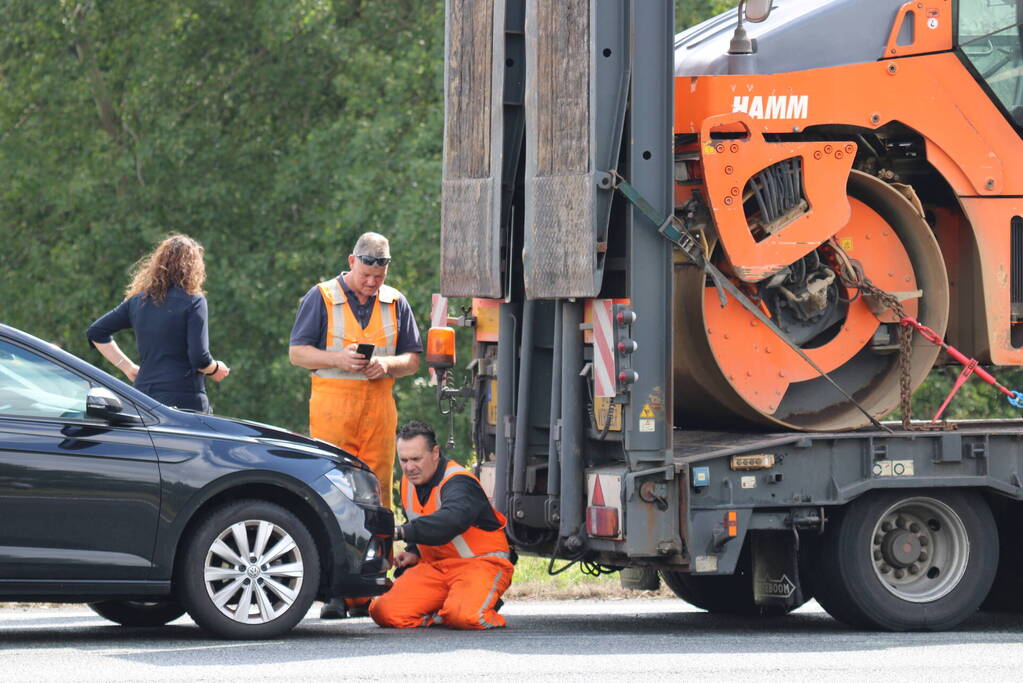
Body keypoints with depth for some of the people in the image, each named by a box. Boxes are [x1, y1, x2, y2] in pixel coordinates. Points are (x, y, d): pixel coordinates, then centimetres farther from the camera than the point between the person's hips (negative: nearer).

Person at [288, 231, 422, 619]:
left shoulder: (395, 303, 14)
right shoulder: (322, 298, 6)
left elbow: (412, 359, 16)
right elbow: (298, 352, 3)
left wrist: (387, 364, -6)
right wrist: (339, 359, -13)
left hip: (379, 407, 3)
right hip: (332, 406, -3)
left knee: (378, 494, 0)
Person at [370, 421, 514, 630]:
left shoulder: (458, 483, -19)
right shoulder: (409, 481, 8)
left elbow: (450, 520, -43)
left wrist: (401, 532, -54)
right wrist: (413, 552, 6)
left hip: (479, 563, -7)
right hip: (433, 566, 7)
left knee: (465, 616, -37)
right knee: (384, 612, -15)